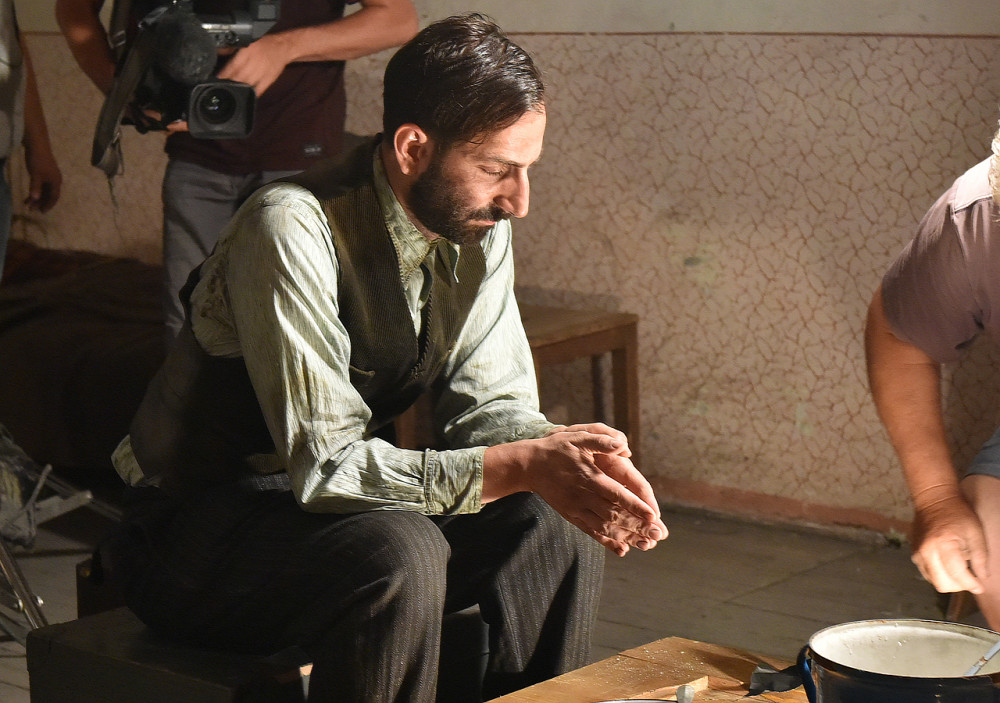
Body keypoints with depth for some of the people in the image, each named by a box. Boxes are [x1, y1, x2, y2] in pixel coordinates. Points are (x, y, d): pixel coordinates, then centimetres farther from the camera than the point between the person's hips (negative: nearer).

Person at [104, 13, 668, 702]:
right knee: (399, 556, -33)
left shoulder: (479, 226, -4)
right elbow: (326, 465, -29)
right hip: (195, 532, -7)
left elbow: (492, 405, 0)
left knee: (551, 529, -11)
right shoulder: (293, 229, -27)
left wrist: (563, 456, -23)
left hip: (326, 492, 7)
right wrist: (522, 467, -35)